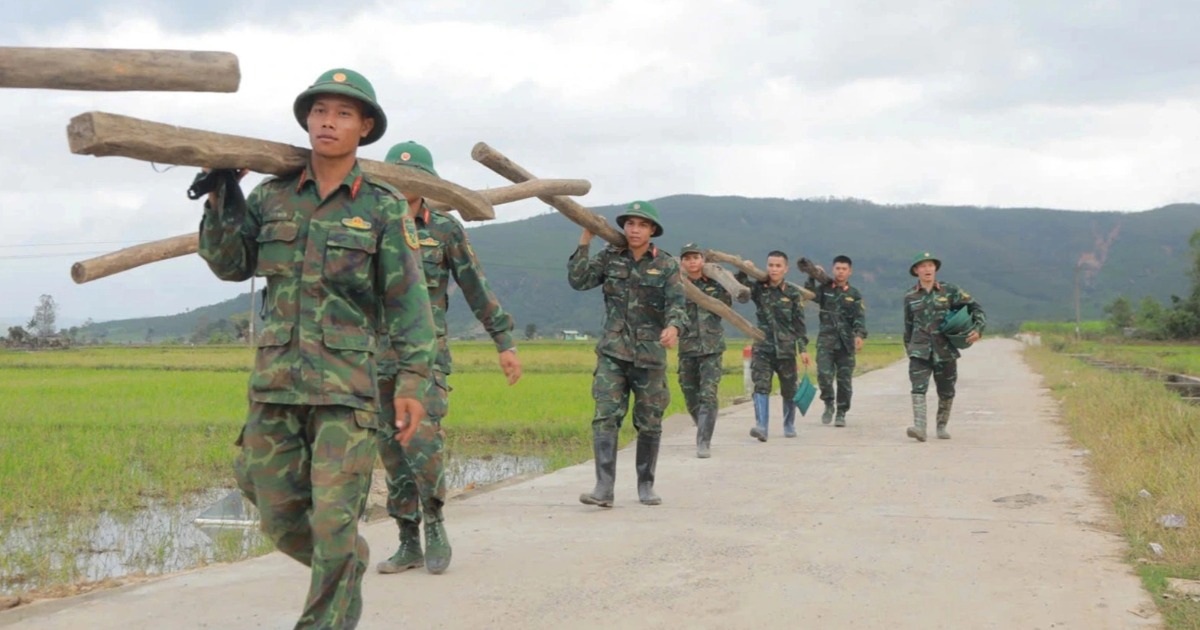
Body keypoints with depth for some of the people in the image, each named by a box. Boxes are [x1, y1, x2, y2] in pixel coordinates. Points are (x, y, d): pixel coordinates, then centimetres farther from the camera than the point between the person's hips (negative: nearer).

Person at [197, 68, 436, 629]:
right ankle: (348, 566, 39)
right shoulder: (273, 195, 8)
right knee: (280, 518, 11)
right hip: (275, 378, 4)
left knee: (332, 520, -6)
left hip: (346, 383, -4)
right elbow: (230, 265, 9)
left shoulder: (383, 207, -1)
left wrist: (412, 381, -9)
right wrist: (222, 198, -3)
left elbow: (407, 300, -3)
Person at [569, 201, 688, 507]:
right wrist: (585, 241, -8)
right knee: (605, 417, -11)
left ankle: (646, 486, 23)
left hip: (650, 355, 0)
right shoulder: (610, 258, 5)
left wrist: (673, 326, -34)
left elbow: (677, 304, -12)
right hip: (612, 353, 0)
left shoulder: (667, 265, 0)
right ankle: (604, 488, -13)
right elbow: (578, 280, -4)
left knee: (649, 424, 8)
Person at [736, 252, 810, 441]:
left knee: (789, 390, 12)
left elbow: (799, 324, 0)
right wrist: (743, 272, -22)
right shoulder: (758, 288, 3)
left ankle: (789, 425, 31)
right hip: (762, 347, 0)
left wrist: (803, 349, -4)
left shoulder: (793, 293, -1)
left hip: (786, 348, 0)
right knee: (761, 386, -14)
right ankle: (761, 426, -22)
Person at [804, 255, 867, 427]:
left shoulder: (854, 295, 8)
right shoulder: (824, 289, 9)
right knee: (823, 373, -14)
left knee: (844, 379, 1)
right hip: (826, 340, -1)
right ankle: (828, 404, 8)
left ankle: (841, 413, 13)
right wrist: (812, 278, -18)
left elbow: (860, 317, -4)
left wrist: (859, 335, -20)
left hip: (846, 342, 1)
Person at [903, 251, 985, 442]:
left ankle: (941, 427, 27)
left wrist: (978, 329, -11)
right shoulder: (910, 297, 6)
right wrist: (908, 348, 20)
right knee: (918, 388, -17)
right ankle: (919, 428, -25)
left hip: (945, 350, 0)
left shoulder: (949, 291, 1)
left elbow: (975, 307, 4)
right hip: (920, 350, 0)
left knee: (946, 392, 9)